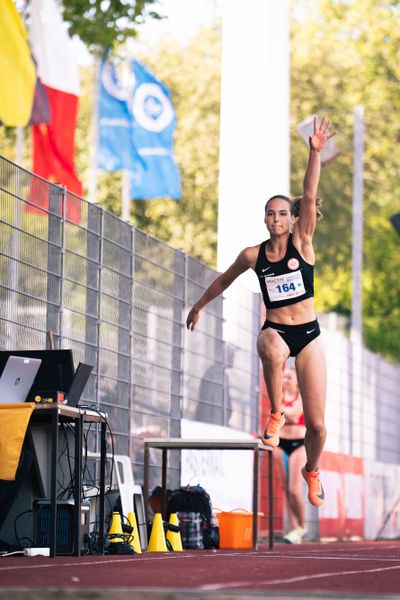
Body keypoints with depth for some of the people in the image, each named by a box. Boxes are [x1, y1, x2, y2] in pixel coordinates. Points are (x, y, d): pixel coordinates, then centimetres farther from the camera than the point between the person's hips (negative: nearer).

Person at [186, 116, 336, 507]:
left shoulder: (302, 243, -3)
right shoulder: (253, 255, 0)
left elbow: (310, 198, -16)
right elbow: (224, 280, 19)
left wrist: (315, 153, -27)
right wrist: (199, 305, 28)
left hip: (308, 334, 0)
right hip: (274, 330, 0)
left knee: (316, 423, -2)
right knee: (274, 352, -43)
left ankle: (312, 471, 30)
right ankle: (275, 415, -18)